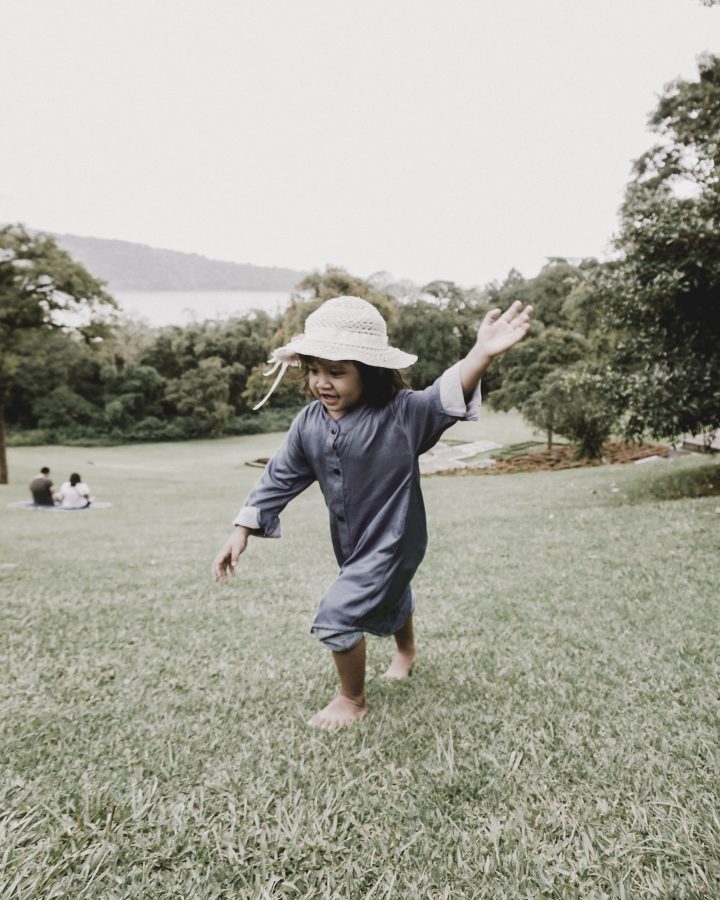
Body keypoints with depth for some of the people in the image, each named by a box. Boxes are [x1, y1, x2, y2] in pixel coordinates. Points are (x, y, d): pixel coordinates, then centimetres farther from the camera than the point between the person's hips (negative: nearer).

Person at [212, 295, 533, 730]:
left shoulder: (400, 413, -27)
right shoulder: (309, 423, -10)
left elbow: (447, 397, -44)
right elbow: (280, 478, -2)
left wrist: (482, 355, -64)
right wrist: (242, 530, -4)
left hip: (391, 541, -6)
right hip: (350, 543, 7)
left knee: (337, 616, -13)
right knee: (389, 598, 32)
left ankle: (353, 700, 16)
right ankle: (407, 651, 65)